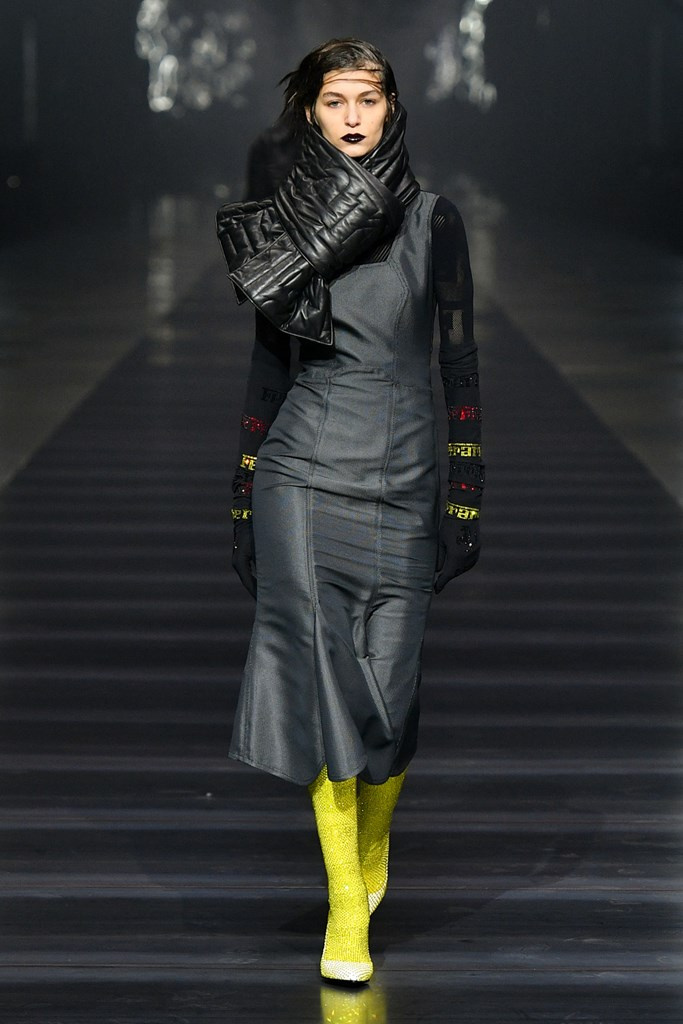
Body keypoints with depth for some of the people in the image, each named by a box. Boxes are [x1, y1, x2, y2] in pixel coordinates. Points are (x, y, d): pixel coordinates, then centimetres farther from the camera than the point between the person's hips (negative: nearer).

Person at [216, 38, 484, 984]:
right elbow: (268, 364, 8)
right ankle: (346, 906, 3)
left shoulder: (433, 220, 2)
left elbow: (460, 359, 4)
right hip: (304, 474, 0)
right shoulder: (283, 226, 4)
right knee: (324, 684, -4)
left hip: (403, 479, 0)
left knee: (389, 687, 1)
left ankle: (374, 844, 31)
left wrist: (468, 496, 3)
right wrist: (245, 498, 5)